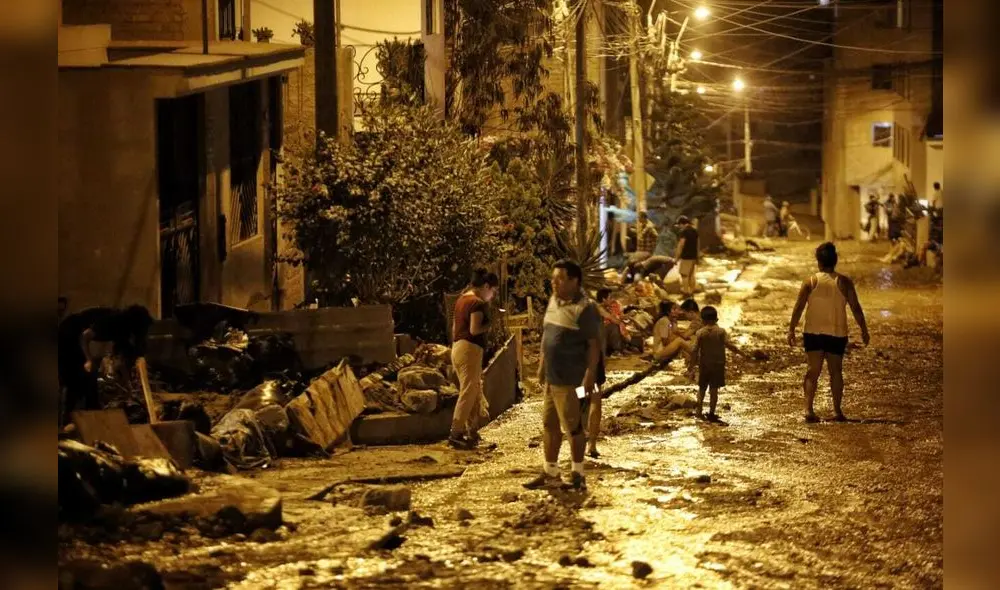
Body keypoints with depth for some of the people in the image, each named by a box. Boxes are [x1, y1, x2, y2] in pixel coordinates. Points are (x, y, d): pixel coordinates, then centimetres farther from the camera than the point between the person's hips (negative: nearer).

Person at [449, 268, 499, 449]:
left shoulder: (462, 299, 15)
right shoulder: (478, 303, -13)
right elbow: (474, 329, -22)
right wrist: (489, 325, -3)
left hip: (458, 347, 10)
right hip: (470, 349, -10)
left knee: (474, 391, 16)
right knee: (468, 393, -6)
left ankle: (472, 432, 19)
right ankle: (456, 434, -7)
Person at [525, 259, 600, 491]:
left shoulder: (584, 308, -15)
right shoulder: (554, 301, 11)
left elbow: (594, 344, -17)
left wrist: (590, 374, -21)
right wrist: (542, 364, 19)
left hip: (571, 380, -8)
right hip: (552, 377, 9)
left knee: (573, 427, 1)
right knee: (549, 424, 14)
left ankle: (578, 474, 13)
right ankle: (550, 472, 25)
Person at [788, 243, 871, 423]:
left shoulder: (810, 282, -3)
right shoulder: (844, 282, -3)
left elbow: (798, 308, -7)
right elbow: (856, 308, -3)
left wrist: (791, 330, 0)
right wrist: (864, 330, 7)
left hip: (813, 333, 0)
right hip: (837, 334, 0)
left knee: (813, 371, 2)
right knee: (836, 371, 13)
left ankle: (809, 408, -14)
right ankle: (837, 411, 15)